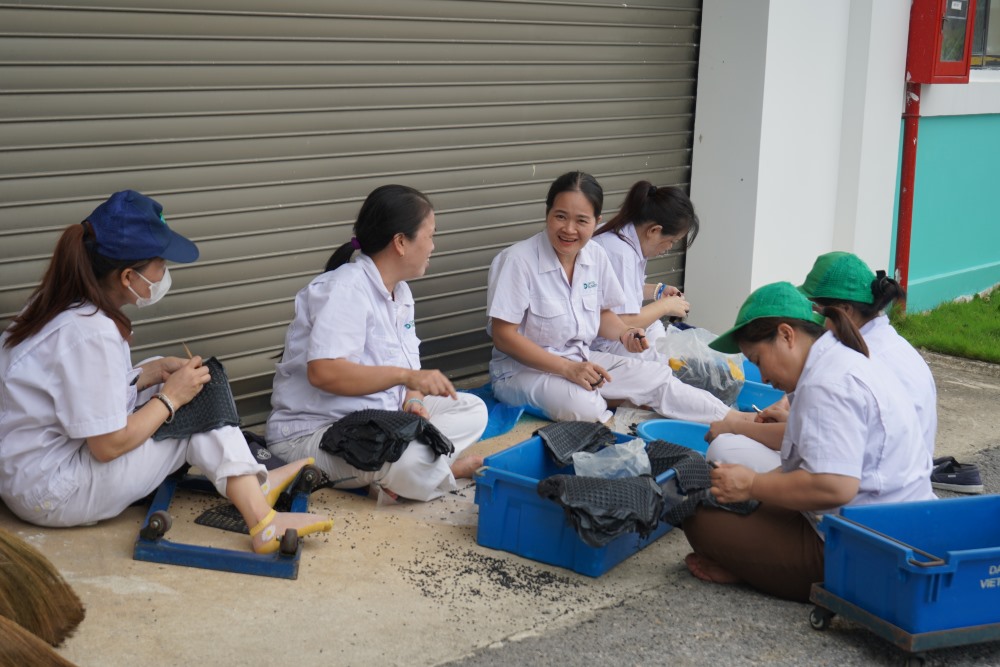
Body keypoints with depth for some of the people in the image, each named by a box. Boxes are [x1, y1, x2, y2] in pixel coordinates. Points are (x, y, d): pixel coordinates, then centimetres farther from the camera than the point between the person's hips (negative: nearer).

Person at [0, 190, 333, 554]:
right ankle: (262, 524, -12)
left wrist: (156, 371, 2)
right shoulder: (91, 334, -25)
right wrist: (170, 397, -11)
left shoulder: (61, 305, 3)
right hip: (51, 495, -10)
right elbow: (109, 445, -24)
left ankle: (254, 482, 4)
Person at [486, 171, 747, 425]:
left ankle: (734, 420, 8)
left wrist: (624, 334, -8)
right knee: (582, 405, -35)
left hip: (583, 360, 7)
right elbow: (503, 335, -20)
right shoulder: (518, 260, -20)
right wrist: (568, 368, -25)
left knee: (657, 377, -2)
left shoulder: (596, 256, 1)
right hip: (524, 368, -7)